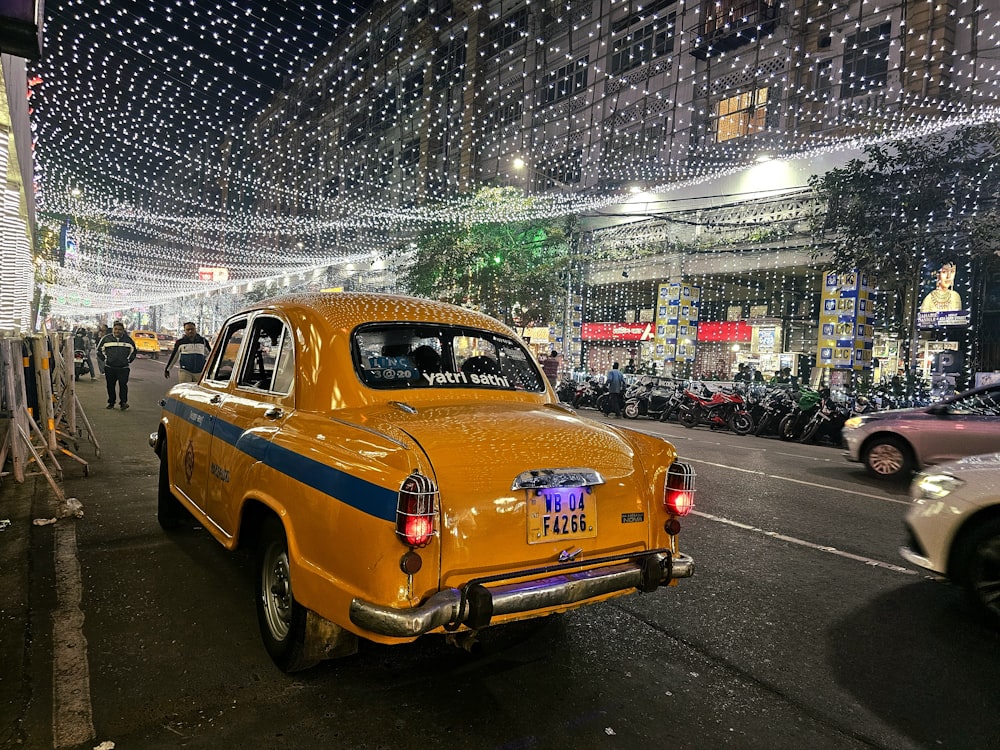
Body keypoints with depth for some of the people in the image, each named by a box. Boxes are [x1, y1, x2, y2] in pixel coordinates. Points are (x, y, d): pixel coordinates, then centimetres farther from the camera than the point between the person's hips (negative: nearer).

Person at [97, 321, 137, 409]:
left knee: (123, 385, -10)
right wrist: (105, 359, 9)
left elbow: (133, 350, 20)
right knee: (110, 386, 8)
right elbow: (99, 350, 15)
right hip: (109, 368, 1)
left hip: (123, 368, -1)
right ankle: (111, 402, 19)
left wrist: (129, 360, 12)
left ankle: (123, 402, -7)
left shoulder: (128, 339, 4)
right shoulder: (106, 339, 2)